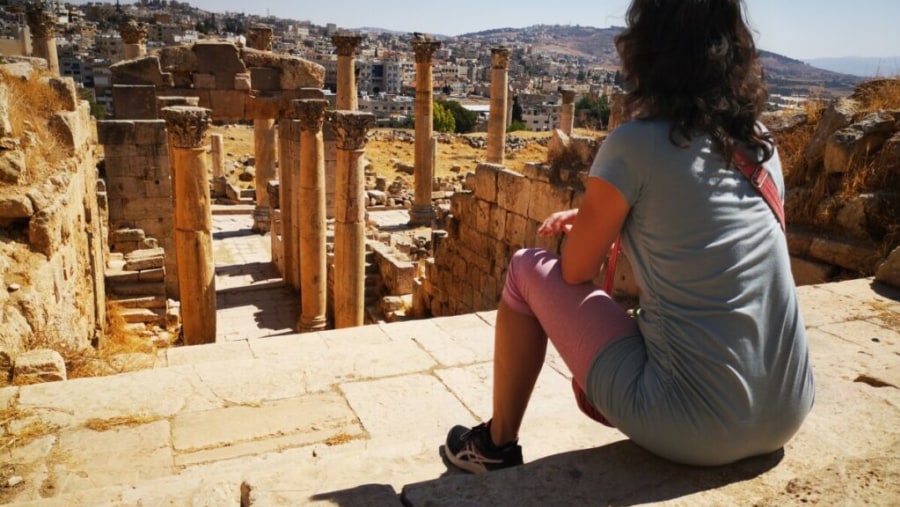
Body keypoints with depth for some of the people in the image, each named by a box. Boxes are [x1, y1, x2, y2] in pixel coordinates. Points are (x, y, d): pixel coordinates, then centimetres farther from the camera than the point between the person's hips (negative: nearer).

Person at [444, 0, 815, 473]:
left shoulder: (633, 144, -14)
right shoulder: (759, 141, 6)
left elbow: (575, 272, -3)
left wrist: (585, 224, 17)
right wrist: (594, 217, 18)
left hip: (696, 429, -7)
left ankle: (497, 445, 20)